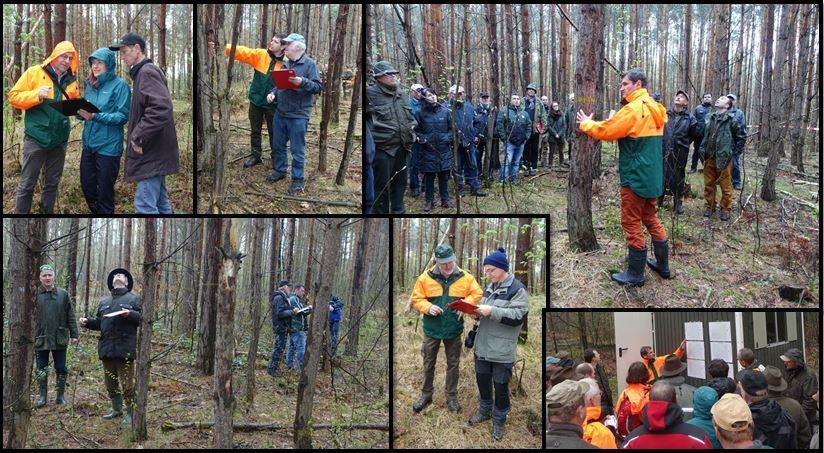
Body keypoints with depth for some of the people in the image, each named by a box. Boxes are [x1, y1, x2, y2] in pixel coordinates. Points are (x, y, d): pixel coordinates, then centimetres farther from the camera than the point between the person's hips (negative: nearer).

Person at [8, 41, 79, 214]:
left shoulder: (71, 80, 10)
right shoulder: (34, 73, -4)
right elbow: (14, 97, -5)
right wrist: (37, 95, -20)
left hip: (59, 140, 5)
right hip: (36, 139, -5)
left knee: (52, 183, 12)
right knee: (27, 184, -2)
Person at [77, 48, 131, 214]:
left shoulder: (119, 85, -8)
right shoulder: (90, 85, 11)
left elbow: (123, 116, -16)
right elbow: (86, 112, 17)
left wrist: (96, 116, -25)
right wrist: (79, 112, -6)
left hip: (108, 146, -6)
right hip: (89, 144, 6)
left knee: (104, 192, 2)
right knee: (87, 186, 12)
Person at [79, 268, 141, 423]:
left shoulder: (134, 298, 4)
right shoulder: (104, 301, 21)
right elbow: (99, 322, 22)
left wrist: (130, 314, -21)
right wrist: (87, 322, 4)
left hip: (125, 348, -6)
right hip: (106, 348, 6)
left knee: (127, 384, -5)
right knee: (110, 383, 14)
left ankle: (131, 413, 4)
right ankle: (116, 409, 28)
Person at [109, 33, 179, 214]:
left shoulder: (148, 72, -15)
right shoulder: (145, 72, 17)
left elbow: (161, 108, -29)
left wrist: (138, 136, -23)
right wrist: (138, 136, 14)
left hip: (151, 156, -10)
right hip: (155, 153, 10)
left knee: (145, 206, -11)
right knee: (160, 203, 15)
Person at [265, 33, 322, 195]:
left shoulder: (309, 64, -8)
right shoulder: (286, 64, 13)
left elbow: (318, 87, -13)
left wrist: (302, 82, -28)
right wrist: (273, 93, 4)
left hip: (298, 116, -7)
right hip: (280, 113, 7)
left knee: (297, 150, 0)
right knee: (278, 145, 16)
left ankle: (298, 180, 9)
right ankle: (279, 171, 33)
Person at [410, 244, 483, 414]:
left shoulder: (465, 277, -5)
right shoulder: (426, 278, -8)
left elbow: (477, 294, -2)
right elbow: (416, 299, -2)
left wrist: (465, 303, -21)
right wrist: (428, 307, -21)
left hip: (454, 330, 0)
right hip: (432, 329, 0)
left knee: (453, 364, 11)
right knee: (428, 363, 11)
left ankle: (451, 396, 25)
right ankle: (426, 395, 27)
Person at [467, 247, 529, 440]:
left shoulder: (517, 288, -12)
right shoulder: (490, 286, 13)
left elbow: (519, 316, -20)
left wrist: (491, 311, -26)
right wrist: (477, 312, 0)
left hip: (502, 349, -7)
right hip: (483, 345, 7)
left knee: (500, 385, 4)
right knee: (482, 379, 18)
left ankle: (499, 419, 18)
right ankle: (484, 410, 37)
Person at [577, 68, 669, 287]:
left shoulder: (634, 109, -18)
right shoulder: (654, 109, 11)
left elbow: (606, 131, -15)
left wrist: (586, 124, 0)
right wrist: (614, 121, 9)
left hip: (635, 177, -9)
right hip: (652, 176, 9)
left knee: (632, 223, 0)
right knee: (650, 218, 19)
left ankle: (635, 275, 6)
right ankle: (663, 265, 26)